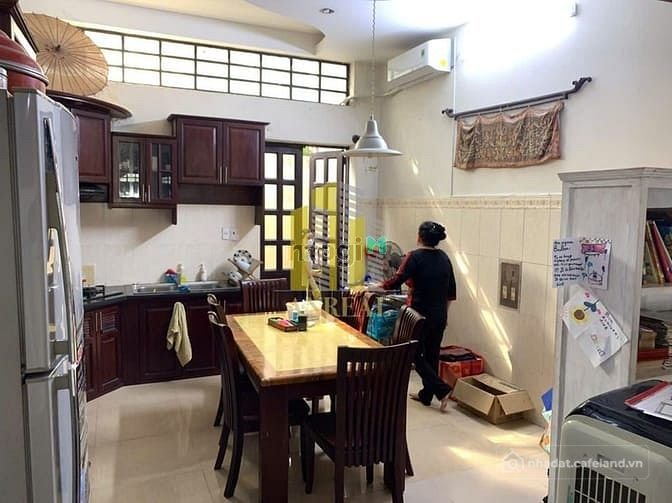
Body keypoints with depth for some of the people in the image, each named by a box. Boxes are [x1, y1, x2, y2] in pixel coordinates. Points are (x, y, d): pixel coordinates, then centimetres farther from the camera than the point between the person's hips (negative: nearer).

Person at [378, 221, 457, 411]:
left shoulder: (415, 256, -15)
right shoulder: (444, 258, 5)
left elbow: (396, 282, -20)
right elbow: (451, 291, 11)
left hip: (420, 314, -6)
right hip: (440, 315, 7)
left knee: (415, 354, 7)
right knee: (432, 354, 15)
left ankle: (442, 389, -2)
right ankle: (426, 395, 25)